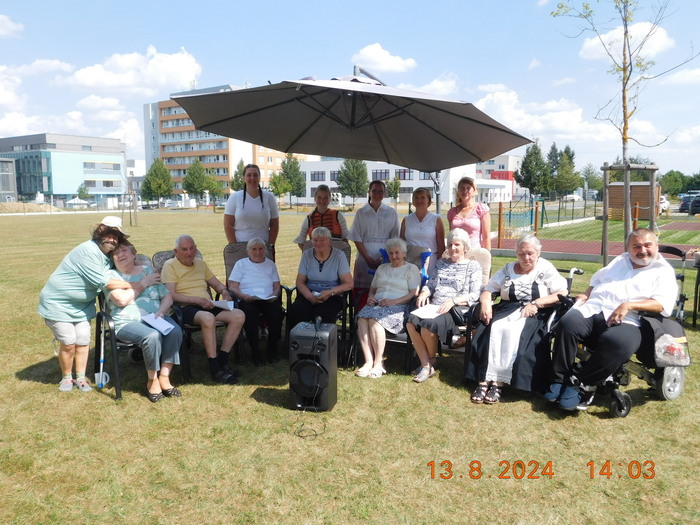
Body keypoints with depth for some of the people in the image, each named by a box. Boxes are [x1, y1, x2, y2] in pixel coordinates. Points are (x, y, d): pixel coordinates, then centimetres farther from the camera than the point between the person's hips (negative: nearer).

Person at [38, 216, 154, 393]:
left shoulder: (108, 257, 4)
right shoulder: (88, 251, -25)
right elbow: (103, 282, -27)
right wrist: (136, 285, -25)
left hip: (81, 305, 7)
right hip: (58, 303, -7)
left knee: (83, 342, 3)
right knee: (69, 344, -3)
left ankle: (80, 378, 18)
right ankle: (66, 378, 20)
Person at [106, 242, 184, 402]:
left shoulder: (148, 271, 18)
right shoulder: (111, 275, 7)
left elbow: (167, 296, 11)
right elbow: (122, 300, -12)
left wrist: (161, 311, -9)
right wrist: (143, 283, -3)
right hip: (127, 323, -3)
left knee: (175, 331, -28)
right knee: (152, 336, -34)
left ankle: (164, 378, -19)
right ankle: (152, 382, -14)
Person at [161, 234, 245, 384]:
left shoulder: (200, 263, 22)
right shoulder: (170, 265, 0)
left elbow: (217, 283, 26)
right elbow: (170, 295, -12)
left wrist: (224, 291, 1)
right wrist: (197, 300, -21)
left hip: (207, 306, 7)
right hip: (185, 308, -7)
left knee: (239, 315, -17)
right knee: (208, 318, -39)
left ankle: (222, 359, -12)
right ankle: (215, 369, -28)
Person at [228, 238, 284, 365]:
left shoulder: (270, 264, 25)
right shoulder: (241, 264, 16)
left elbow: (277, 286, 17)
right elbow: (233, 287, 5)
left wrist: (274, 295, -6)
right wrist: (243, 296, -15)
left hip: (268, 300, 2)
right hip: (247, 301, -2)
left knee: (277, 311, -32)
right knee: (249, 312, -37)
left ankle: (272, 349, -13)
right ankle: (255, 352, -22)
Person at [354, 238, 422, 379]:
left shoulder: (411, 269, 11)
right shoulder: (382, 268, 30)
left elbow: (414, 293, -2)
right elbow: (372, 288, 29)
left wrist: (393, 301, -14)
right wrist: (370, 297, 4)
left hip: (398, 306, -5)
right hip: (377, 303, 5)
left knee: (375, 319, -34)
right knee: (362, 318, -29)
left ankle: (378, 363, -27)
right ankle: (368, 362, -32)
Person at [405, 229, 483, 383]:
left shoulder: (473, 266, 7)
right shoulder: (441, 263, 23)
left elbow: (474, 295, -4)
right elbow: (430, 284, 19)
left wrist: (452, 301, -19)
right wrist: (424, 293, -6)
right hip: (434, 306, 5)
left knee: (427, 325, -32)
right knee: (411, 322, -26)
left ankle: (432, 361, -3)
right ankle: (426, 366, -18)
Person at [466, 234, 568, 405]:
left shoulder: (546, 269, 7)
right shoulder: (508, 269, 17)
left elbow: (563, 293, -4)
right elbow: (488, 289, 14)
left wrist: (536, 303, -16)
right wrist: (485, 303, -10)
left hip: (534, 315, -3)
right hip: (507, 311, 3)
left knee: (513, 333, -33)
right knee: (492, 330, -28)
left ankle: (498, 383, -31)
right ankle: (484, 380, -29)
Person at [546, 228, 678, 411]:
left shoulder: (664, 271, 13)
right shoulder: (620, 260, 30)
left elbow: (662, 305, -3)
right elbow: (597, 280, 36)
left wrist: (628, 305, -17)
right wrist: (586, 294, 13)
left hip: (624, 321, -4)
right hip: (591, 310, 4)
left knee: (620, 343, -39)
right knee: (568, 323, -30)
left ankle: (580, 384, -22)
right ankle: (559, 381, -22)